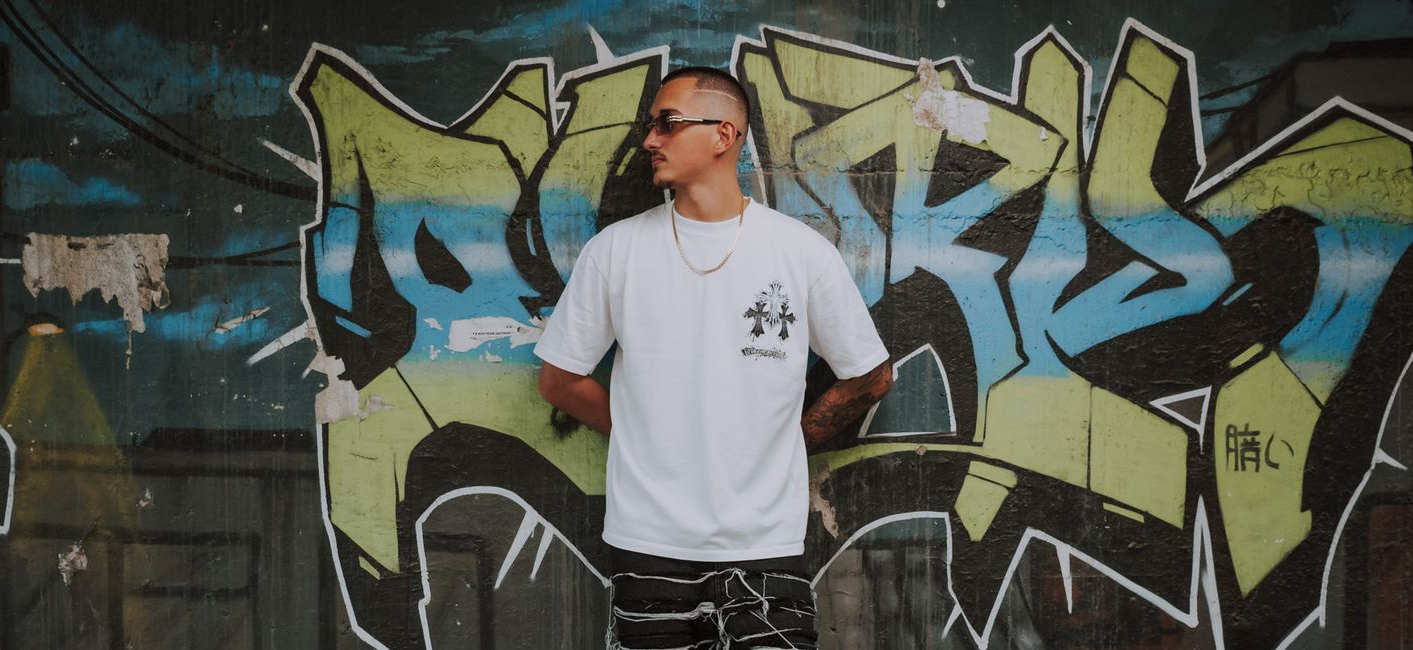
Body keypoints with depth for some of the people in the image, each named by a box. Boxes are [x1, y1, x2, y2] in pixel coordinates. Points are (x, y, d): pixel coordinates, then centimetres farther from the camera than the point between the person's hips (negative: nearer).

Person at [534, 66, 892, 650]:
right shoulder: (614, 250, 0)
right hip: (647, 547, 1)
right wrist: (647, 441, 7)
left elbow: (870, 378, 8)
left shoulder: (803, 252, -3)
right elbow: (559, 380, 8)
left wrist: (786, 442, 6)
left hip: (766, 548, -1)